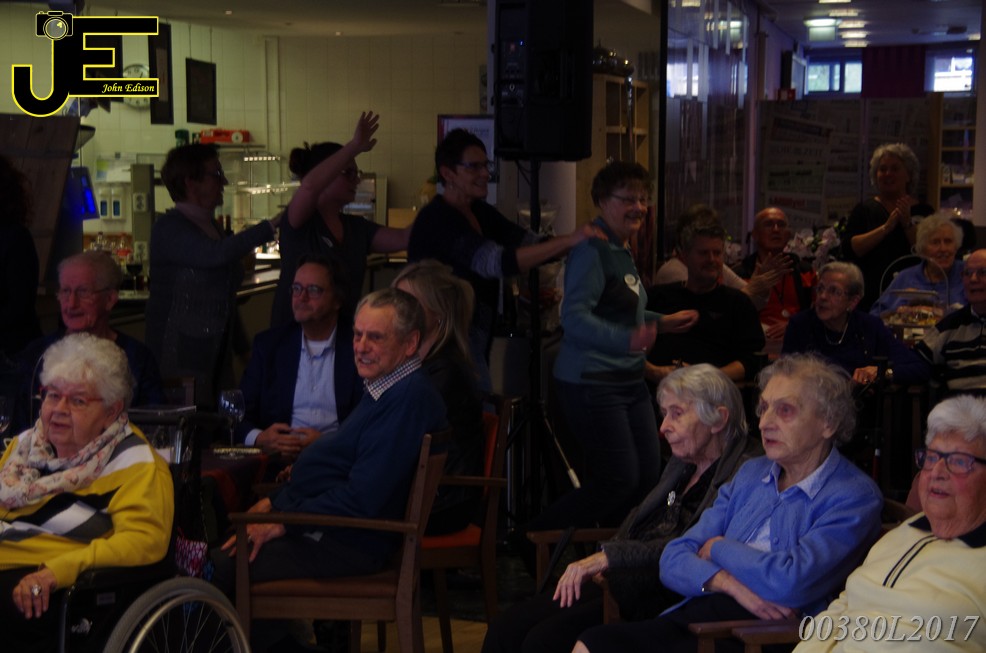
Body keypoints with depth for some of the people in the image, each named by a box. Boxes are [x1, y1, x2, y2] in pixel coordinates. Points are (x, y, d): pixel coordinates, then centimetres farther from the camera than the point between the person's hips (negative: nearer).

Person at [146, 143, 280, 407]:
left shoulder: (212, 226, 14)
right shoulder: (169, 228, -12)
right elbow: (216, 255, -31)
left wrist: (244, 349, 22)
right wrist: (271, 226, -27)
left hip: (218, 355, 8)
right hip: (181, 358, -8)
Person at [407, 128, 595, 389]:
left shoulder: (479, 212, 9)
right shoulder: (437, 219, -18)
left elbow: (532, 244, 3)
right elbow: (497, 263, -29)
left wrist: (579, 240, -13)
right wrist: (568, 241, -31)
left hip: (475, 335, 8)